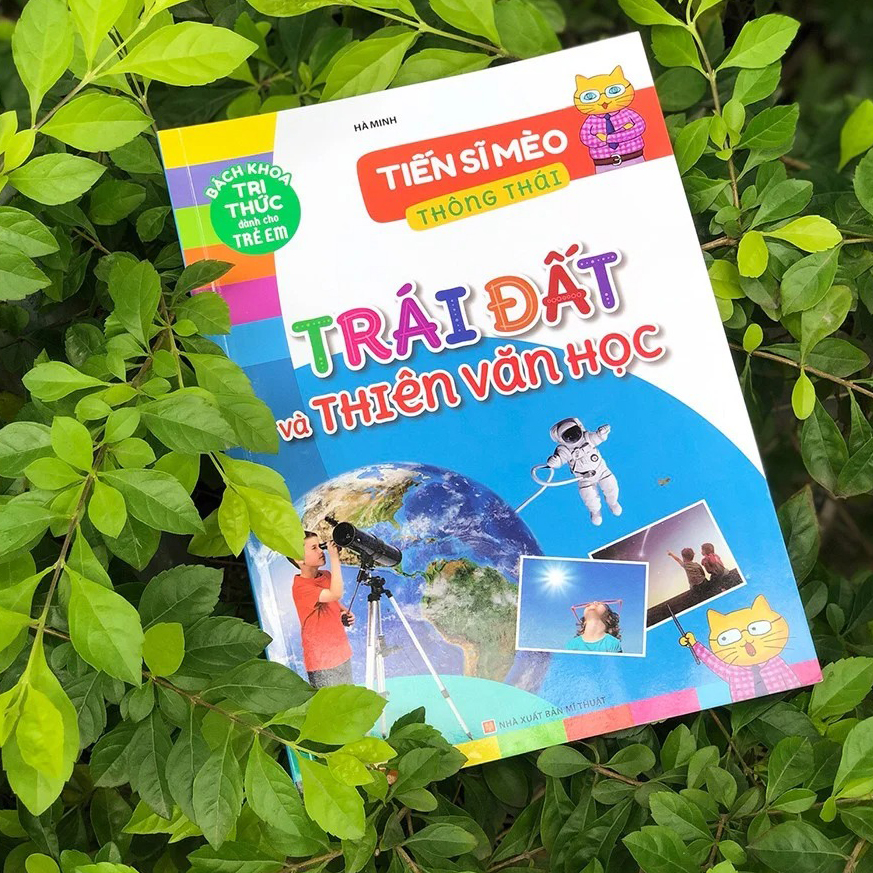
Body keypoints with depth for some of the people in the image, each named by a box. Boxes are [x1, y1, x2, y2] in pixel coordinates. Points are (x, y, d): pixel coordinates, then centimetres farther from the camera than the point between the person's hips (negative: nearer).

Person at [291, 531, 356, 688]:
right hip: (322, 663, -8)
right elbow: (335, 594, -32)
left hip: (342, 654, 8)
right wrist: (334, 557, -28)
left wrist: (345, 612, 3)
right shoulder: (300, 587, -19)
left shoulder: (326, 576, 6)